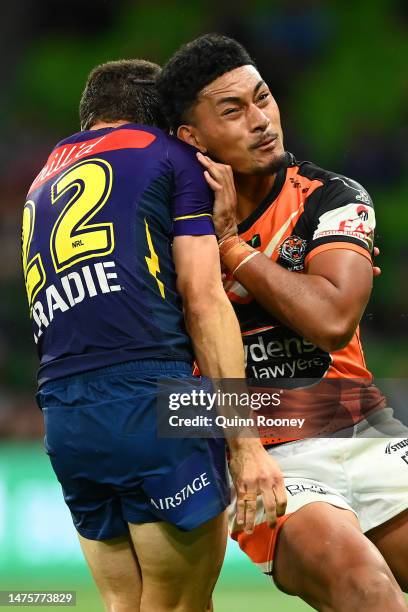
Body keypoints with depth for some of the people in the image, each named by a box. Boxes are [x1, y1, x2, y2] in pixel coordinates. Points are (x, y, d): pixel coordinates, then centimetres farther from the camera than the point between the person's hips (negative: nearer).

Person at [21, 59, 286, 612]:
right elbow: (203, 302, -1)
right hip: (149, 399, -6)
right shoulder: (172, 156, 8)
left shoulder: (43, 184, 28)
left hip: (61, 420, 6)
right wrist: (245, 442, -5)